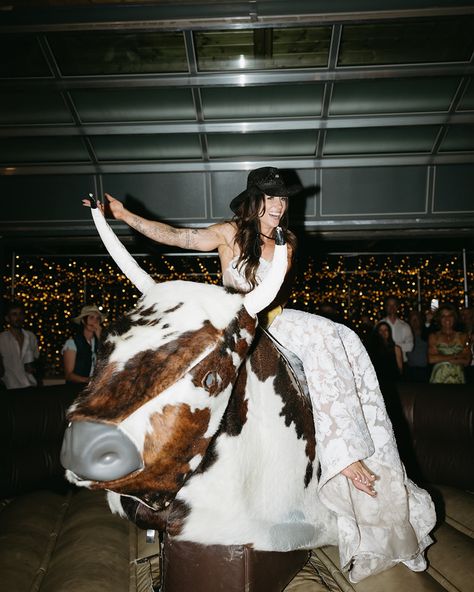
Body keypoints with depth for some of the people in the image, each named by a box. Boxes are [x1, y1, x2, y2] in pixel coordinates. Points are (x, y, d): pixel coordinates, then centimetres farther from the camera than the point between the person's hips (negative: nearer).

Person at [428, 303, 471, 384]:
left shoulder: (463, 336, 4)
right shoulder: (433, 336, 3)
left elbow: (467, 361, -3)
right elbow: (431, 359, -9)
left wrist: (441, 358, -11)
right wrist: (455, 356, -8)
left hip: (458, 377, 1)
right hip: (439, 377, -1)